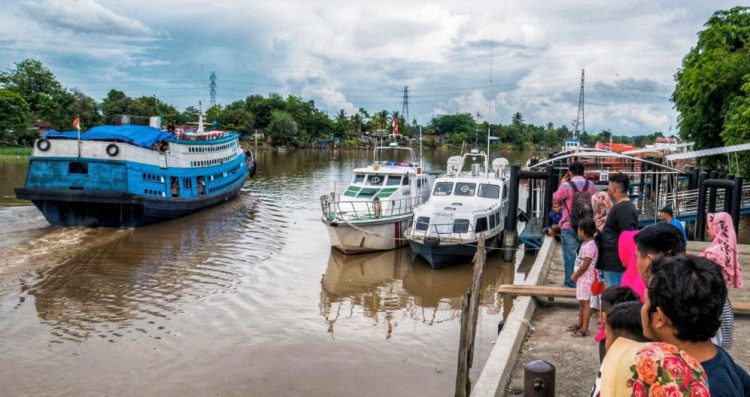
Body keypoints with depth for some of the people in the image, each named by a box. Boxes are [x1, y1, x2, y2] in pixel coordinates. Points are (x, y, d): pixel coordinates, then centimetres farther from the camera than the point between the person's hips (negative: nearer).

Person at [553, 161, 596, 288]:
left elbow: (556, 199, 1)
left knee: (570, 254, 2)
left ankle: (570, 281, 6)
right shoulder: (590, 185, 1)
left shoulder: (566, 186, -13)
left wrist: (561, 184, 9)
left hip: (569, 226, -4)